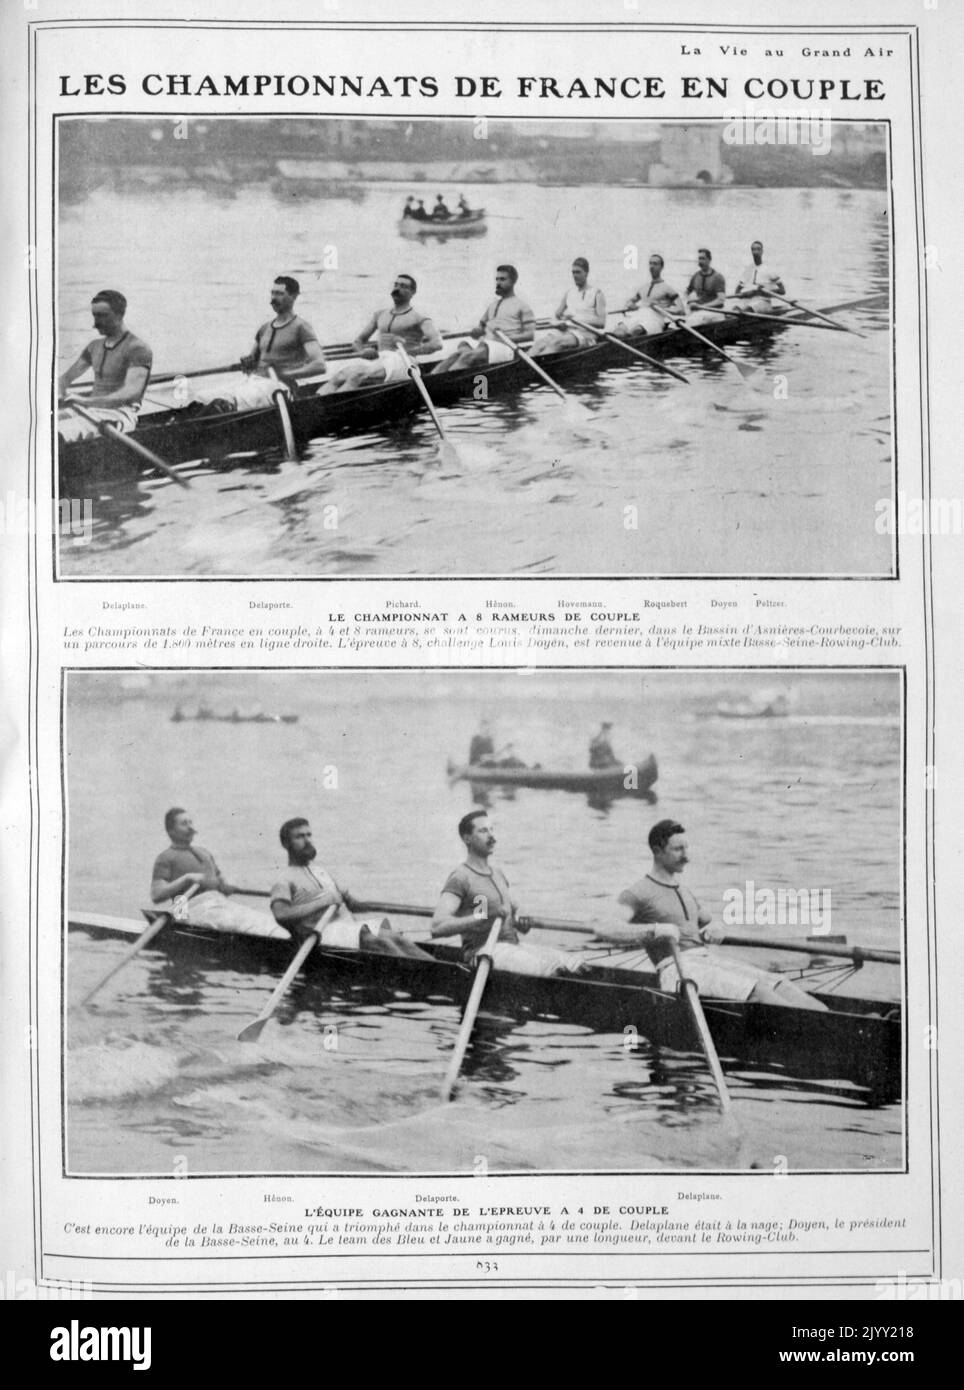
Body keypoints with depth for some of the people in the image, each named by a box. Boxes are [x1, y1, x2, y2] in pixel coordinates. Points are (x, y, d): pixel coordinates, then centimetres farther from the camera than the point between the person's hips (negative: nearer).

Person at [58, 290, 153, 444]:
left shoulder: (137, 349, -6)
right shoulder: (95, 346, 20)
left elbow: (131, 392, -20)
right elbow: (66, 378, 25)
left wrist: (88, 401, -30)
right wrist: (60, 394, -2)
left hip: (119, 414, -7)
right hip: (90, 410, 7)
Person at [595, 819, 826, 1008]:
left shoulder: (684, 893, 25)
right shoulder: (637, 893, -1)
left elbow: (711, 922, 36)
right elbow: (602, 930, -17)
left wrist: (713, 930, 10)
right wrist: (656, 929, -25)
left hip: (709, 959, 8)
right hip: (677, 971, -8)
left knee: (779, 984, -14)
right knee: (756, 989, -28)